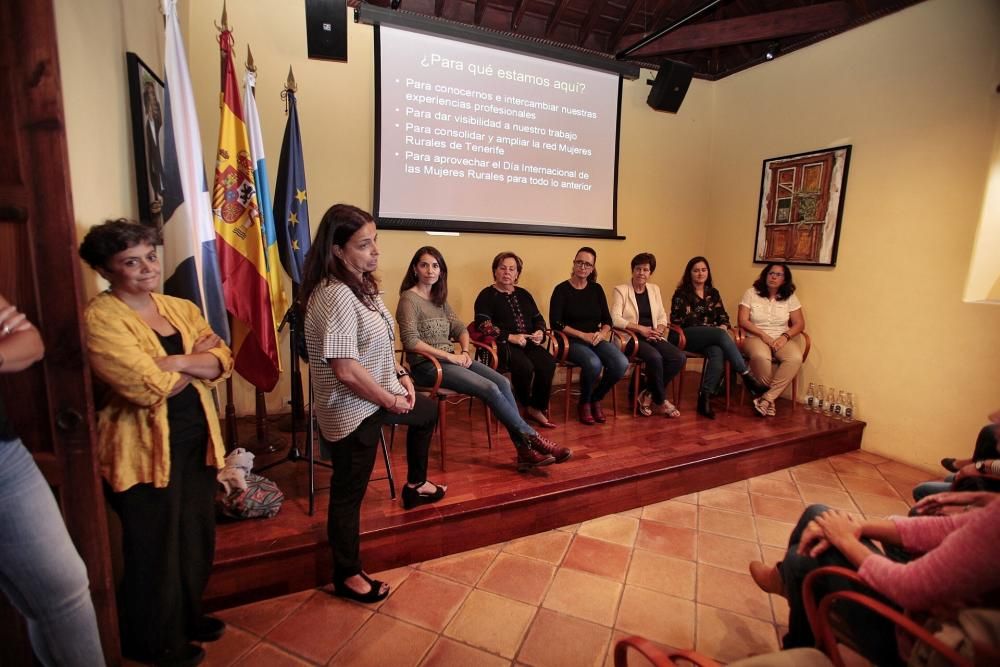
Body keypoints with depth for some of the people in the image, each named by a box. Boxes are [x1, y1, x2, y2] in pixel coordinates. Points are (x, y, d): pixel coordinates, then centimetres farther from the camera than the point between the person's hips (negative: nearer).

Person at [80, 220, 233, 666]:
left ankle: (188, 617, 43)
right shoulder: (100, 318, -13)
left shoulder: (180, 308, 7)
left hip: (196, 438, 6)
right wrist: (195, 361, -8)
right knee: (155, 548, 12)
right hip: (145, 447, -6)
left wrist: (176, 361, -18)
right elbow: (149, 386, -23)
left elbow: (222, 361, -2)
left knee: (196, 536, 19)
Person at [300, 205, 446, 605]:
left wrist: (400, 375, 3)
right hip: (352, 411, -10)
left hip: (375, 398, 10)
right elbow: (346, 370, -30)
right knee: (349, 492, 7)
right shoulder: (335, 296, -27)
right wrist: (393, 401, -18)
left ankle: (415, 485, 47)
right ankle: (347, 577, 29)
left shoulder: (360, 285, 3)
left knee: (428, 412, 29)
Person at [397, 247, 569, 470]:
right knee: (490, 389, -23)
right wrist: (449, 356, -20)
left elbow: (460, 328, 16)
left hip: (451, 359, 7)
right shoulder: (409, 299, -7)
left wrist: (465, 351, -5)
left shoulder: (439, 298, 16)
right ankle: (531, 438, -10)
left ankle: (524, 450, -17)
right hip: (427, 365, -7)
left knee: (502, 382, -15)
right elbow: (410, 341, -18)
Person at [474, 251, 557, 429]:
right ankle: (527, 407, -5)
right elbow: (483, 325, -8)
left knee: (548, 363, -24)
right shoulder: (487, 295, 4)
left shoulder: (523, 294, 22)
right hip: (502, 345, -5)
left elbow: (538, 318, 25)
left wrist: (540, 332, 1)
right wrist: (510, 337, -17)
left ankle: (537, 408, -8)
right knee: (525, 366, -33)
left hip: (528, 343, 5)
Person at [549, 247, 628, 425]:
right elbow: (556, 323, -11)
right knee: (594, 363, -35)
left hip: (596, 339, 5)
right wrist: (583, 335, -16)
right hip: (572, 341, -4)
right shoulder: (562, 289, -3)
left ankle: (596, 399, 4)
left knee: (621, 364, -23)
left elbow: (607, 320, 11)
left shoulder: (596, 289, 11)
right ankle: (584, 403, -4)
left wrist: (602, 334, -12)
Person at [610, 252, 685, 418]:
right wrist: (640, 328, -17)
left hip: (653, 337, 6)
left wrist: (659, 329, -7)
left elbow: (662, 316, 15)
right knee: (655, 357, -32)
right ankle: (660, 401, -9)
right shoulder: (621, 290, -1)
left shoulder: (654, 289, 17)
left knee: (679, 358, -18)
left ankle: (647, 393, -4)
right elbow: (615, 319, -12)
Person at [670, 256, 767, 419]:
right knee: (721, 336, -34)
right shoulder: (682, 293, 5)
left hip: (712, 338, 4)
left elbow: (723, 316, 20)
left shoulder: (713, 293, 20)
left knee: (718, 353, -34)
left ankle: (705, 397, -35)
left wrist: (723, 326, -6)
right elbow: (676, 319, -4)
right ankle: (748, 378, -32)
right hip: (688, 336, -4)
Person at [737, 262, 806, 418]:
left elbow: (799, 323, 6)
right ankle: (770, 398, -18)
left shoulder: (790, 297, 8)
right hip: (756, 337, -3)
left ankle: (766, 398, -27)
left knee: (796, 358, -31)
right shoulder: (751, 293, 2)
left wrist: (785, 336, -13)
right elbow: (743, 321, -5)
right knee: (760, 357, -39)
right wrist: (763, 335, -15)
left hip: (781, 339, 3)